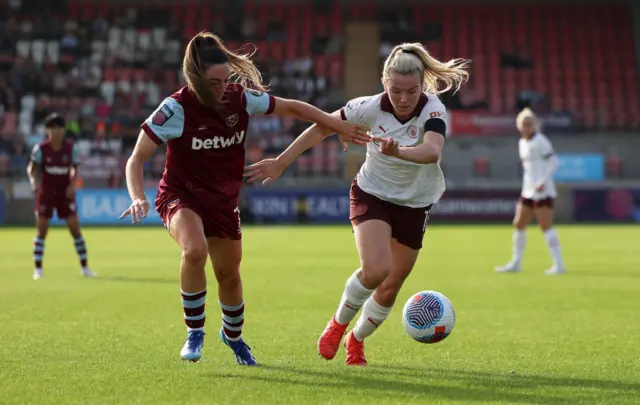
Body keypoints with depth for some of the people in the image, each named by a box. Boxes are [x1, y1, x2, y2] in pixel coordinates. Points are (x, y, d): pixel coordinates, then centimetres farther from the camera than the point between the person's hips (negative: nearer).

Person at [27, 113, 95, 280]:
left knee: (75, 228, -2)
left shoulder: (71, 147, -5)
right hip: (45, 192, -1)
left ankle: (84, 267, 7)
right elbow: (32, 168, -9)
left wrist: (72, 185, -7)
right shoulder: (40, 149, -10)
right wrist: (33, 180, -30)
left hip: (65, 193, 1)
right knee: (41, 230, -2)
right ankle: (38, 269, 7)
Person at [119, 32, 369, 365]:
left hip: (223, 200, 4)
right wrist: (138, 197, -36)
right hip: (181, 196, -4)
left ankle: (232, 335, 44)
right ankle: (194, 332, -14)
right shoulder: (176, 108, -22)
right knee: (195, 250, -34)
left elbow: (291, 108, 4)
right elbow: (136, 159, -18)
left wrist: (339, 127, 6)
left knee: (229, 275, 11)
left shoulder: (241, 97, -12)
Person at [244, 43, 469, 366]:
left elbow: (433, 151, -45)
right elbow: (322, 127, -7)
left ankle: (356, 340, 36)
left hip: (414, 205, 1)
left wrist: (398, 151, -64)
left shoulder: (433, 110, -25)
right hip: (371, 195, -1)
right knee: (376, 269, -26)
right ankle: (338, 324, 3)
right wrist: (280, 163, -6)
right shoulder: (370, 108, -20)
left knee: (390, 288, 7)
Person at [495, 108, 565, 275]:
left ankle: (558, 264, -9)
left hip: (542, 191, -9)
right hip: (528, 190, 9)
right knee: (519, 225, 10)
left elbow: (553, 162, -15)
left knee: (546, 226, -11)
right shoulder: (522, 143, 15)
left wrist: (543, 181, -23)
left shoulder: (540, 141, -10)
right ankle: (515, 263, 19)